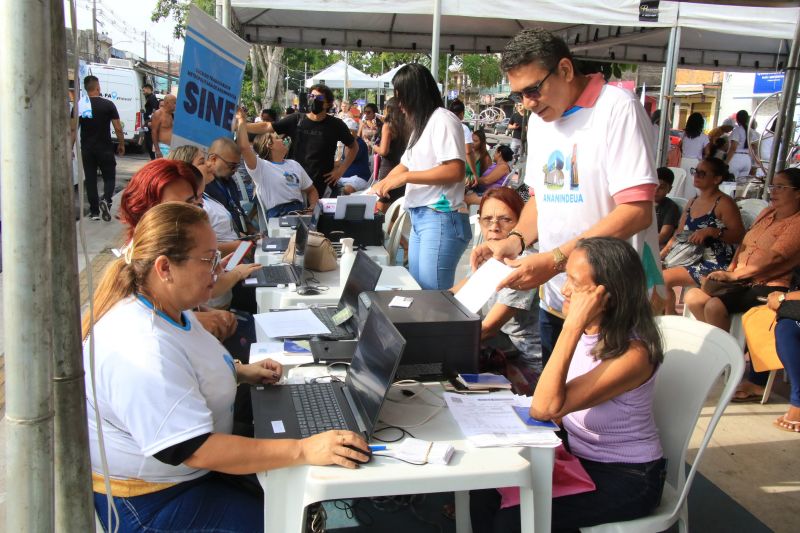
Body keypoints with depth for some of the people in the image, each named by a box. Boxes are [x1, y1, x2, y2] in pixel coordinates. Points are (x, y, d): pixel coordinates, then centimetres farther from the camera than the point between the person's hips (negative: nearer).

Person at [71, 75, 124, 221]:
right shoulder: (108, 104, -5)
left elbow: (73, 129, 0)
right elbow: (118, 128, -5)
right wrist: (121, 144, 8)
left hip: (87, 149, 2)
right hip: (105, 148, -2)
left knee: (90, 179, 10)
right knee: (109, 177, 8)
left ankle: (94, 211, 11)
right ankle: (106, 200, -19)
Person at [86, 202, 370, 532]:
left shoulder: (168, 308, 0)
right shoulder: (141, 352, -32)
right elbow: (197, 450, -34)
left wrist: (241, 372, 2)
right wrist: (304, 451, -34)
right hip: (152, 502, -9)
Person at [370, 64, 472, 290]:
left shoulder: (443, 120, -8)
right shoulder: (421, 124, 19)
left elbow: (455, 171, -18)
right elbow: (405, 165, 29)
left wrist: (405, 177, -14)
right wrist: (380, 186, 21)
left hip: (441, 219, -9)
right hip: (419, 218, 9)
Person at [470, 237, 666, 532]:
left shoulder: (633, 353, -28)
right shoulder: (589, 330, -6)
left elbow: (547, 407, -35)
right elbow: (546, 404, 8)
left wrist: (573, 325, -37)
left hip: (625, 479, -7)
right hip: (576, 456, 7)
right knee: (486, 491, -8)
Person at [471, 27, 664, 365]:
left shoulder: (617, 108, -14)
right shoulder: (539, 120, 10)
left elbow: (636, 212, -21)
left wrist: (554, 261, -26)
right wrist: (515, 240, -2)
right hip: (556, 298, 7)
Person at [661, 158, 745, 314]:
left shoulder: (724, 203, -8)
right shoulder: (692, 202, 16)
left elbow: (739, 235, -14)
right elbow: (679, 234, 18)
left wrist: (711, 231, -25)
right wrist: (661, 254, 4)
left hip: (714, 264, -8)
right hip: (689, 258, 8)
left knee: (663, 278, -21)